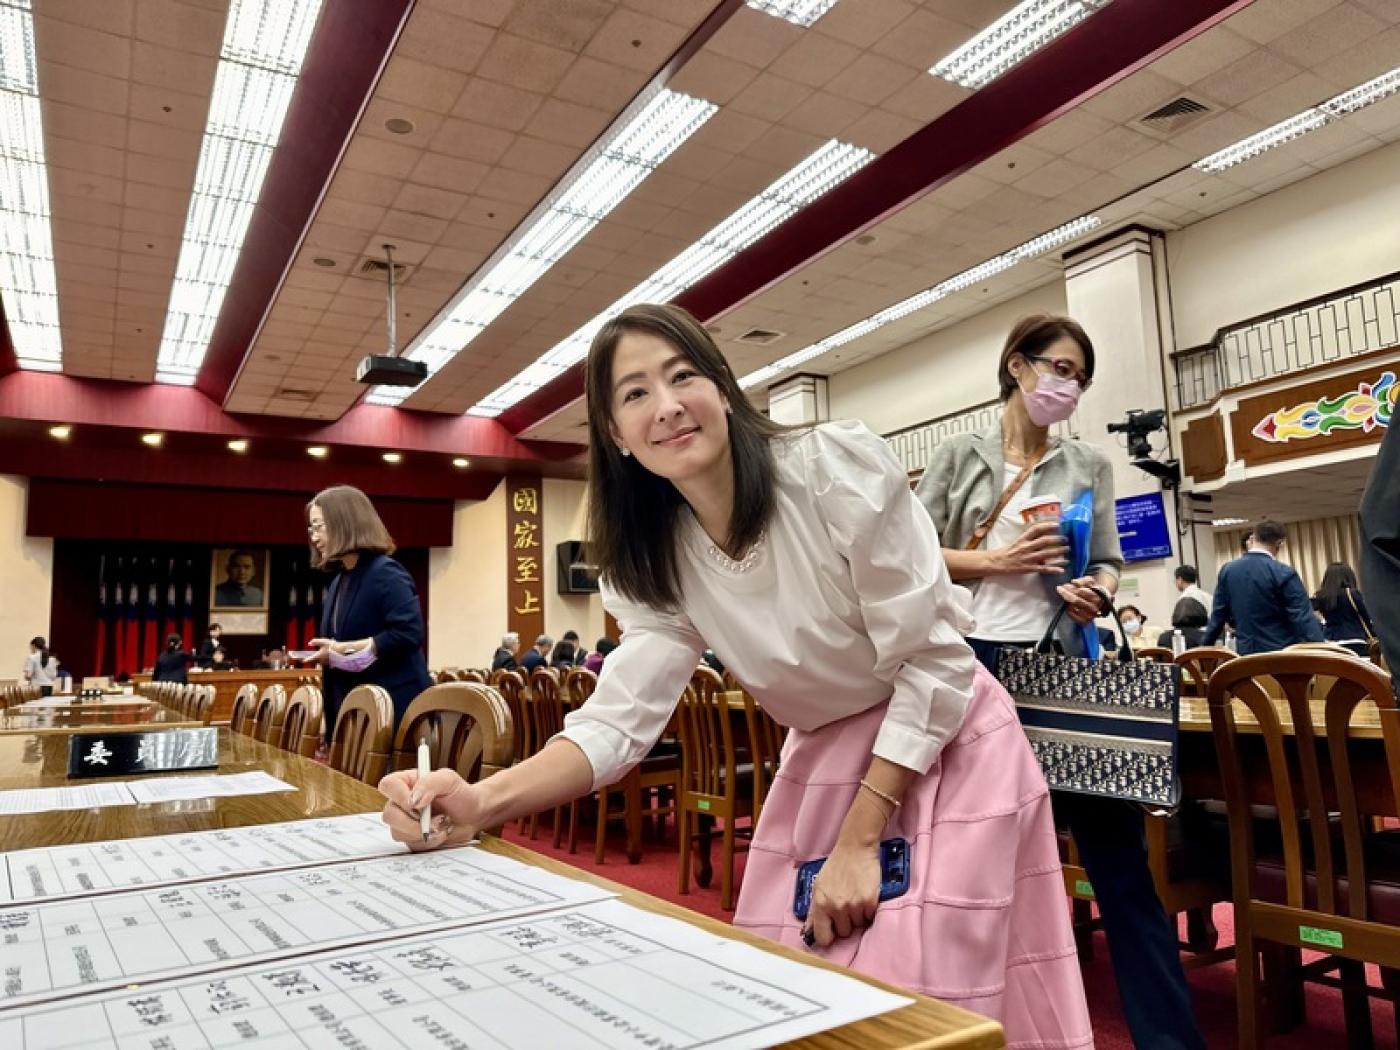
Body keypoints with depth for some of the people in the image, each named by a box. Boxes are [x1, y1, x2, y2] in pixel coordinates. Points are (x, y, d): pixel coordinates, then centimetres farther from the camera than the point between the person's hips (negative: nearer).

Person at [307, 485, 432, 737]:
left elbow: (409, 633, -25)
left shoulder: (385, 573, -13)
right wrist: (325, 653, 1)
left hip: (394, 707, -9)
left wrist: (344, 651, -20)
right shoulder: (339, 581, 15)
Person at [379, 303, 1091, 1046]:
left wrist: (859, 840, -19)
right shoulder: (656, 560, -7)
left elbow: (935, 661, -20)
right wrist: (481, 804, -32)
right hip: (823, 763, 5)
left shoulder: (839, 467, -23)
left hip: (946, 745, -4)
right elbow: (618, 719, -15)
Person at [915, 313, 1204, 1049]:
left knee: (1115, 844, 2)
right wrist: (997, 560, -12)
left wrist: (1097, 592, -13)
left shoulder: (1089, 466, 11)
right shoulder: (959, 457, 5)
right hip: (978, 661, -1)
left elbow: (1108, 562, 9)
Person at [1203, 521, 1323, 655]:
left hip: (1246, 651, 4)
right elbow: (1304, 618, -12)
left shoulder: (1227, 570, 4)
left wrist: (1205, 647, 20)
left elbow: (1218, 614, 11)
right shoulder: (1284, 573, -11)